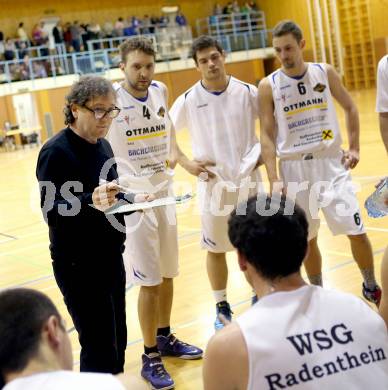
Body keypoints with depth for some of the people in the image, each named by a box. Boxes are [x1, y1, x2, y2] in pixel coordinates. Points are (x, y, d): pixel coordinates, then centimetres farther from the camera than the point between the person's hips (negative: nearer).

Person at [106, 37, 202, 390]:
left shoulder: (160, 91, 3)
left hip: (165, 193, 6)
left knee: (167, 274, 16)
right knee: (149, 281, -2)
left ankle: (165, 338, 35)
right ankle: (150, 358, 14)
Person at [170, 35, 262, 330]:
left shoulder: (247, 92, -4)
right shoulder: (188, 100, -6)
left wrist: (264, 151, -3)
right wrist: (186, 163, -6)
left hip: (249, 181, 1)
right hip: (213, 184, 0)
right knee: (215, 248, 9)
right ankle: (222, 307, 26)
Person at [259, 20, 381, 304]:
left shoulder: (325, 72, 0)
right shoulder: (268, 86, -4)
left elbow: (350, 108, 12)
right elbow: (267, 135, -4)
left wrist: (354, 147, 4)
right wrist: (274, 179, -11)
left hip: (331, 163, 1)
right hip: (295, 168, 0)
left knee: (356, 230, -1)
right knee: (307, 239, 9)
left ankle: (371, 287, 22)